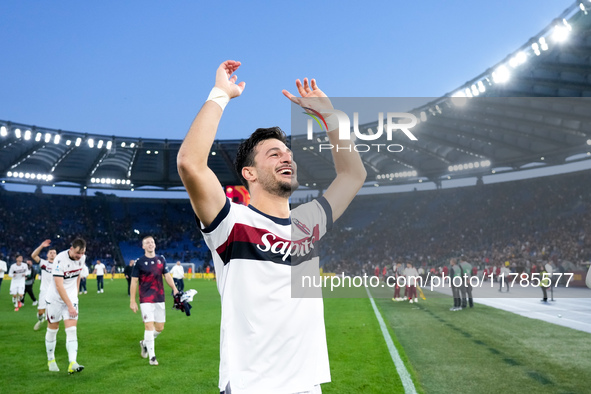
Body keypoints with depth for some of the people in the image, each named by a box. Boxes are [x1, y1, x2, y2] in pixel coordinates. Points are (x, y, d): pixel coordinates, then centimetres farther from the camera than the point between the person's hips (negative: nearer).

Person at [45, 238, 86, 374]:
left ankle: (72, 364, -15)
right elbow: (59, 286, -24)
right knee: (52, 330, 9)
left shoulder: (82, 258, -4)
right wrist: (70, 306, -24)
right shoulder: (60, 259, -23)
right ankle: (51, 360, 28)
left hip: (71, 298, 4)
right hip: (56, 299, -4)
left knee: (72, 330, -8)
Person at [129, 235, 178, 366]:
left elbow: (167, 276, 12)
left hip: (160, 299, 4)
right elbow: (134, 282, -2)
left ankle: (145, 343, 35)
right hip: (146, 300, -4)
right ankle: (152, 356, 2)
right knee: (149, 326, -9)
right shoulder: (139, 262, -3)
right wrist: (132, 301, -6)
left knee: (160, 327, 8)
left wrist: (174, 289, -3)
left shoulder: (161, 260, 9)